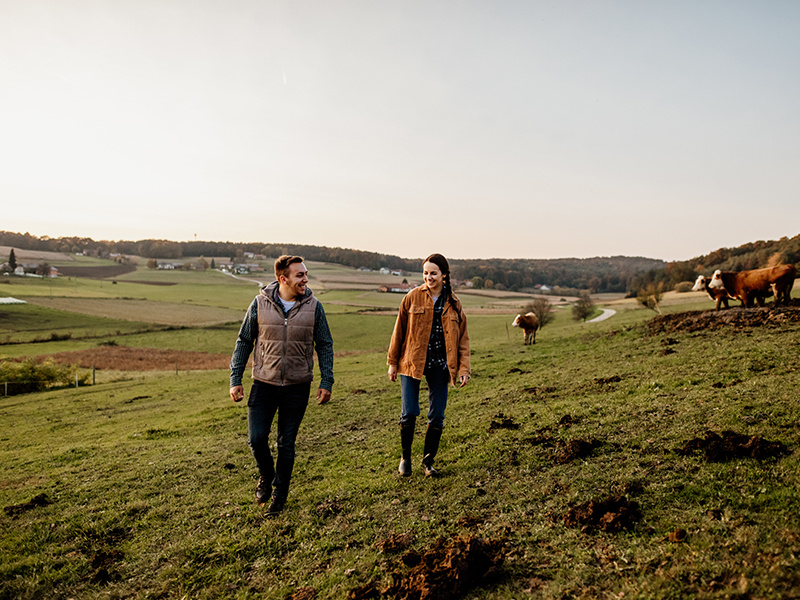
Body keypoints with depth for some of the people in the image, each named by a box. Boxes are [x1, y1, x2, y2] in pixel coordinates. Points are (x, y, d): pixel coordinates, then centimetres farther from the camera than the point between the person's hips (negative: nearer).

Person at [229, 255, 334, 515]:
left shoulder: (313, 306, -4)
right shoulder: (260, 303, -5)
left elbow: (325, 345, 4)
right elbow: (244, 342, 3)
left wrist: (326, 382, -1)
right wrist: (235, 380, 0)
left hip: (297, 387, 0)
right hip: (264, 384, 0)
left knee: (286, 444, 9)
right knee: (256, 439, -2)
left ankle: (279, 495, 29)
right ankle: (266, 475, 31)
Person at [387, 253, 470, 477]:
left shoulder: (453, 303, 4)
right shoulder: (412, 297, -2)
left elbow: (462, 337, 7)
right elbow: (399, 330, 3)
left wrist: (464, 368, 0)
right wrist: (393, 362, 4)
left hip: (439, 366, 2)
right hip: (412, 362, -2)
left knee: (437, 417, 5)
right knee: (409, 413, -1)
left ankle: (428, 461, 24)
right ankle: (405, 458, 23)